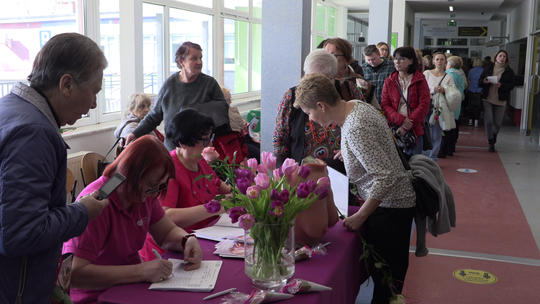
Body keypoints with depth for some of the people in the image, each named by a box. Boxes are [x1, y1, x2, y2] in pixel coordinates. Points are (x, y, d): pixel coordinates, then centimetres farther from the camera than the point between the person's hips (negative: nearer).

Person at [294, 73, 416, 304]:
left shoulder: (355, 129, -28)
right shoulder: (355, 105, 1)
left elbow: (386, 177, -29)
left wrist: (360, 217, -20)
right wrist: (348, 153, 15)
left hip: (390, 206, -10)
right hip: (388, 202, 10)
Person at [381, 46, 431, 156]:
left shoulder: (420, 80, 2)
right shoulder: (389, 81, 9)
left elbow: (424, 106, -5)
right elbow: (385, 105, 1)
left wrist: (406, 126, -14)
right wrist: (401, 120, -16)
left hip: (415, 130, -1)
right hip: (393, 129, 1)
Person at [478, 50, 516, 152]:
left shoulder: (509, 71, 4)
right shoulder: (488, 68, 6)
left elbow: (512, 85, -2)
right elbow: (479, 83, 7)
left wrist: (501, 85, -20)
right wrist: (484, 82, -17)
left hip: (500, 100, 0)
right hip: (487, 99, 0)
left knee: (498, 123, 3)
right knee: (488, 121, -9)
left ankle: (494, 134, 37)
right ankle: (491, 143, 7)